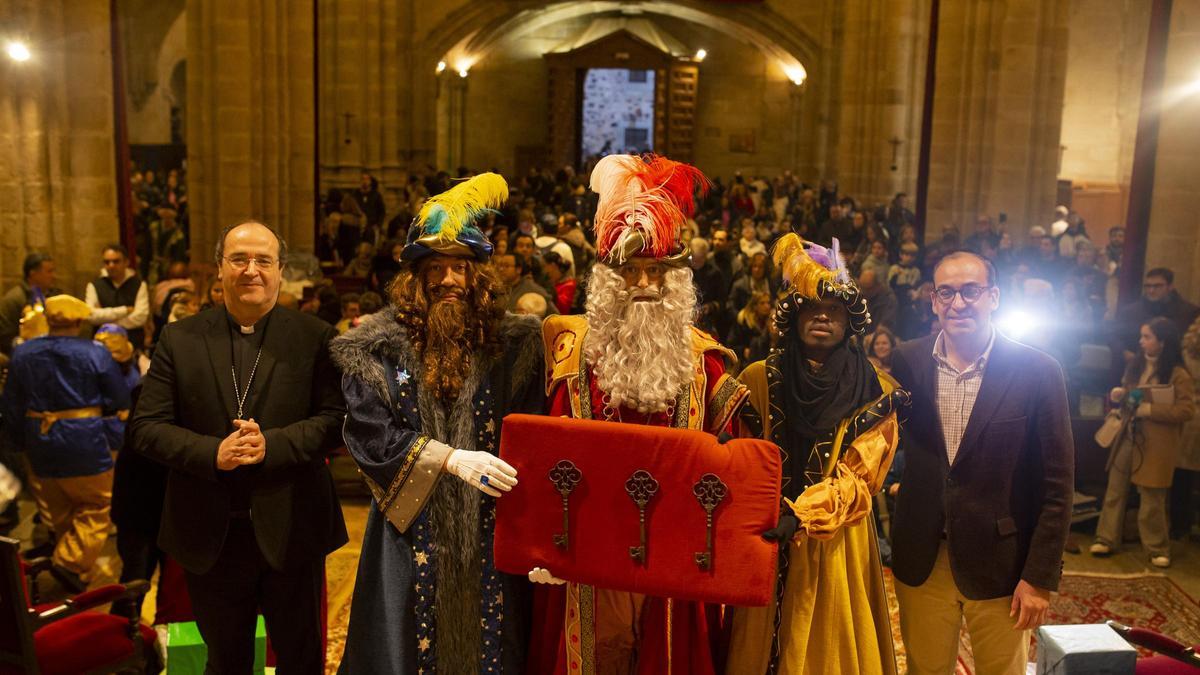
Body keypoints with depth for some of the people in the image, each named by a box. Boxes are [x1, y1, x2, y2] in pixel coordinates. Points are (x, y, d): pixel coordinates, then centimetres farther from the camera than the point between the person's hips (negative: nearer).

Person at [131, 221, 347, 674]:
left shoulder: (315, 338, -3)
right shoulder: (179, 339, 2)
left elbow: (335, 418, -9)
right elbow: (147, 427, -2)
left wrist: (273, 445, -24)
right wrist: (213, 452, -19)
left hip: (290, 531, -1)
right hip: (210, 535, 2)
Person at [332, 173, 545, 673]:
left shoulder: (512, 344, 1)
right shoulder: (378, 346, -1)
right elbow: (368, 431, -9)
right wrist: (450, 458, -20)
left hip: (489, 532, 1)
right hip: (412, 529, -1)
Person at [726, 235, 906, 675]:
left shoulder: (875, 394, 0)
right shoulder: (759, 380, 3)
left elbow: (855, 476, -9)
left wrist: (800, 516, -23)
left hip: (836, 547, -1)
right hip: (766, 542, 1)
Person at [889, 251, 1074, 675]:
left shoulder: (1038, 372, -8)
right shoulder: (907, 362, -2)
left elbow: (1057, 485, -7)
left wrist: (1040, 577, -8)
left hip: (1000, 565, -2)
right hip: (920, 561, 2)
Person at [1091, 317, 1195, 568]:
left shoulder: (1178, 374, -12)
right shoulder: (1136, 365, 8)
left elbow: (1187, 410, -17)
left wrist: (1150, 409, -22)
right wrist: (1117, 394, -1)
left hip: (1156, 444, -6)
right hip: (1128, 437, 6)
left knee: (1152, 499, 3)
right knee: (1115, 490, 9)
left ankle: (1158, 549, 18)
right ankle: (1107, 539, 17)